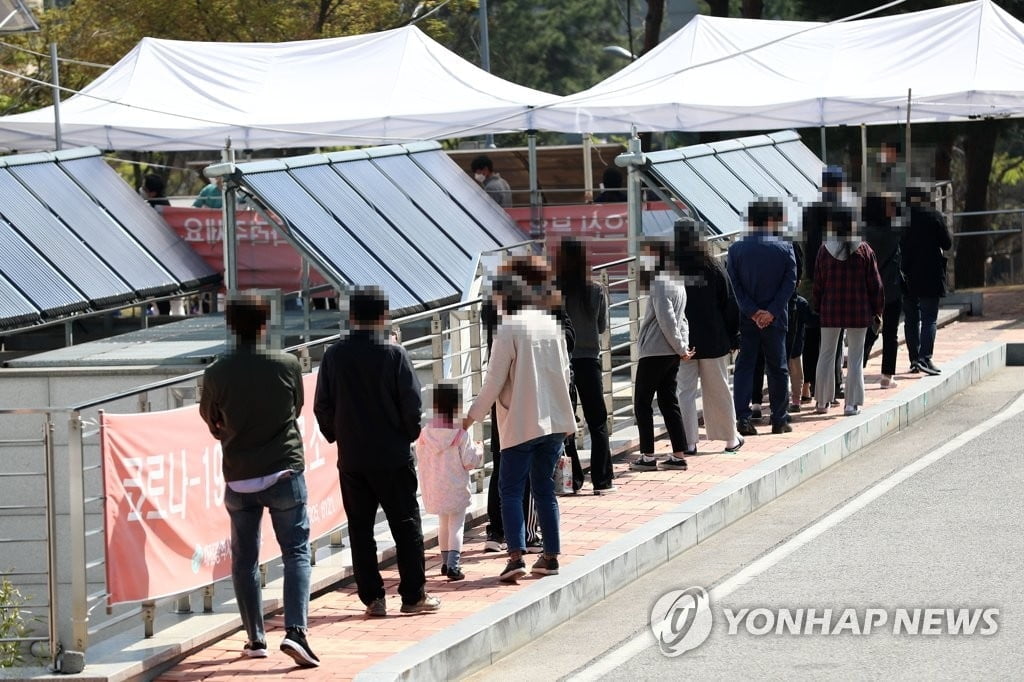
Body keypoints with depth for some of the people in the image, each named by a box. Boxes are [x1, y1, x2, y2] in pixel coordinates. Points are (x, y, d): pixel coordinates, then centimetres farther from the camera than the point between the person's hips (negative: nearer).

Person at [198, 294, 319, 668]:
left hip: (239, 478, 1)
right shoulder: (287, 364, -8)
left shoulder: (217, 374, -7)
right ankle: (295, 629, -15)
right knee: (296, 552, 2)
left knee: (244, 558, 13)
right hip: (284, 472, -1)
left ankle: (255, 638, 15)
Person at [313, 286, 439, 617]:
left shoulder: (334, 356, -2)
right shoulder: (394, 354, -10)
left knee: (360, 528, 8)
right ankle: (413, 595, 8)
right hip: (393, 456, -2)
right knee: (406, 525, 7)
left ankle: (372, 598, 6)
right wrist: (409, 435, 8)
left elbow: (322, 406, 1)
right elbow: (412, 403, -10)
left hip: (351, 458, 2)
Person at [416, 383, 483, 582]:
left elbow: (420, 460, 6)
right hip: (456, 489, -4)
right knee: (457, 526, 1)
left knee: (443, 524, 21)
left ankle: (446, 561, 28)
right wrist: (478, 452, 8)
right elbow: (469, 461, -12)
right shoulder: (461, 435, -17)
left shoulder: (424, 434, -5)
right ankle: (453, 565, -11)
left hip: (434, 489, 4)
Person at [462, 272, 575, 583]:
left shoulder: (508, 330, -12)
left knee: (511, 490, -1)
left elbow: (494, 381, -11)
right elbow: (565, 372, 15)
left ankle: (516, 555, -14)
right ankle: (551, 555, 13)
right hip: (555, 421, 6)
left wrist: (473, 415, 0)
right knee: (544, 488, 13)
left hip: (521, 424, -6)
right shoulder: (552, 325, 7)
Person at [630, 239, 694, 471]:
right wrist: (683, 346, 9)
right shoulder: (677, 284, 12)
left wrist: (681, 348, -11)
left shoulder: (660, 286, -17)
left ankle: (647, 456, -1)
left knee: (642, 403, -1)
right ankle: (679, 454, 10)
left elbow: (667, 321, -20)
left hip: (654, 353, -9)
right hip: (671, 355, 9)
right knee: (668, 403, 12)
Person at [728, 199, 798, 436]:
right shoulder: (785, 248, -5)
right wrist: (771, 313, -12)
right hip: (776, 319, -1)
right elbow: (790, 283, -10)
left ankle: (742, 418, -3)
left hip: (746, 319, 1)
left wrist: (752, 312, -9)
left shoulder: (736, 249, -3)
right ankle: (779, 420, 12)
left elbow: (735, 285, -7)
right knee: (777, 368, 9)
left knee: (744, 367, 6)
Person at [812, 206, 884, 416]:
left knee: (826, 354, 13)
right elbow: (874, 283, -3)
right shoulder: (864, 250, -6)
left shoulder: (824, 250, -5)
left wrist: (817, 308, 11)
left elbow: (818, 283, 0)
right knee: (855, 357, 5)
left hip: (830, 311, 1)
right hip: (858, 312, -1)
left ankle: (822, 402, 17)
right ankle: (852, 404, 3)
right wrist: (877, 310, 7)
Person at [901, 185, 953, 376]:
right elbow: (947, 244, -2)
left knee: (911, 319, 12)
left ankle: (914, 359, 15)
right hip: (929, 276, -3)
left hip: (906, 276, 3)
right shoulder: (934, 216, -10)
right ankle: (925, 358, -14)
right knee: (928, 318, -2)